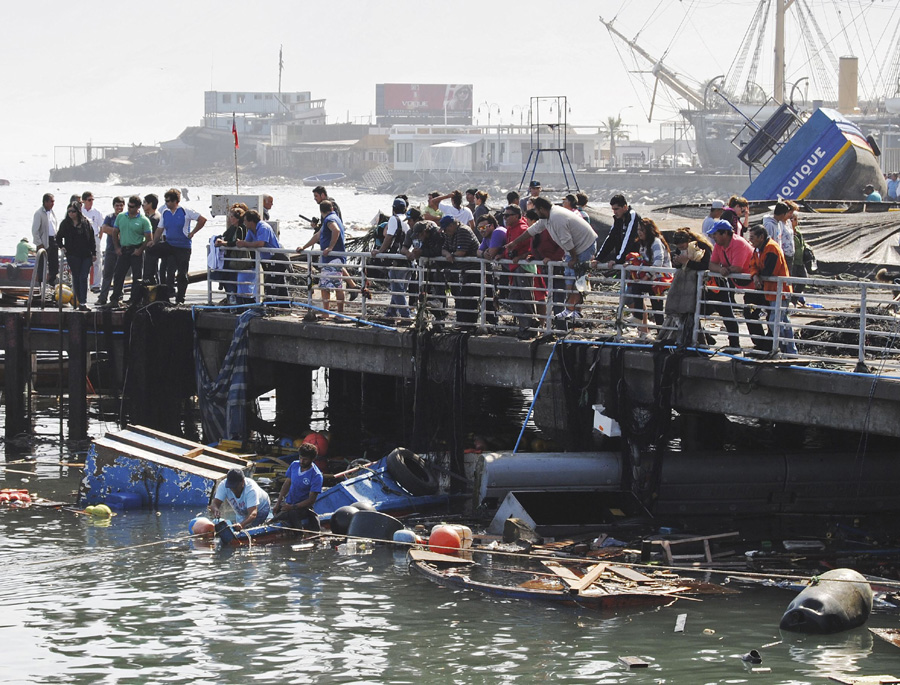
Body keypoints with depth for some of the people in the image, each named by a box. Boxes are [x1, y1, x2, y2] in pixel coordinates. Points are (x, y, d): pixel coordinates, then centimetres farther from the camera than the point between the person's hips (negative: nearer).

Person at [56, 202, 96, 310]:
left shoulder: (86, 222, 4)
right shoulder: (65, 224, 3)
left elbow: (92, 239, 8)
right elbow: (59, 237, 16)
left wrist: (93, 253, 6)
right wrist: (62, 247, 2)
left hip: (86, 255, 0)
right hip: (73, 255, 0)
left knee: (83, 278, -6)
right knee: (76, 278, 3)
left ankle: (83, 303, -9)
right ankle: (80, 301, 9)